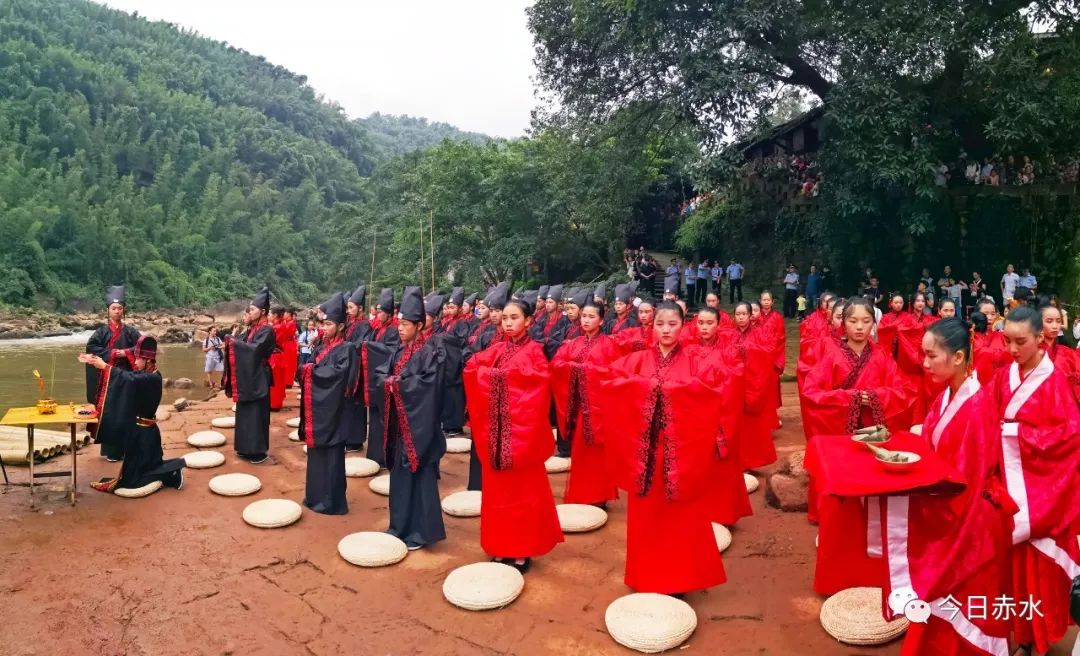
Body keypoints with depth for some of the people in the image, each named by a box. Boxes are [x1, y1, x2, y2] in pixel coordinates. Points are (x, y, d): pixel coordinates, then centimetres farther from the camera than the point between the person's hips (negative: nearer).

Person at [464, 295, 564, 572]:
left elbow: (537, 384, -19)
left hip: (520, 428, -5)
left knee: (522, 489, 3)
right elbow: (471, 369, 0)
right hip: (495, 429, 5)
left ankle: (523, 551, 14)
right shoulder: (495, 350, 11)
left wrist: (499, 375, -18)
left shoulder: (534, 351, -4)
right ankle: (501, 547, 21)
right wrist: (489, 373, -17)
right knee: (498, 488, 10)